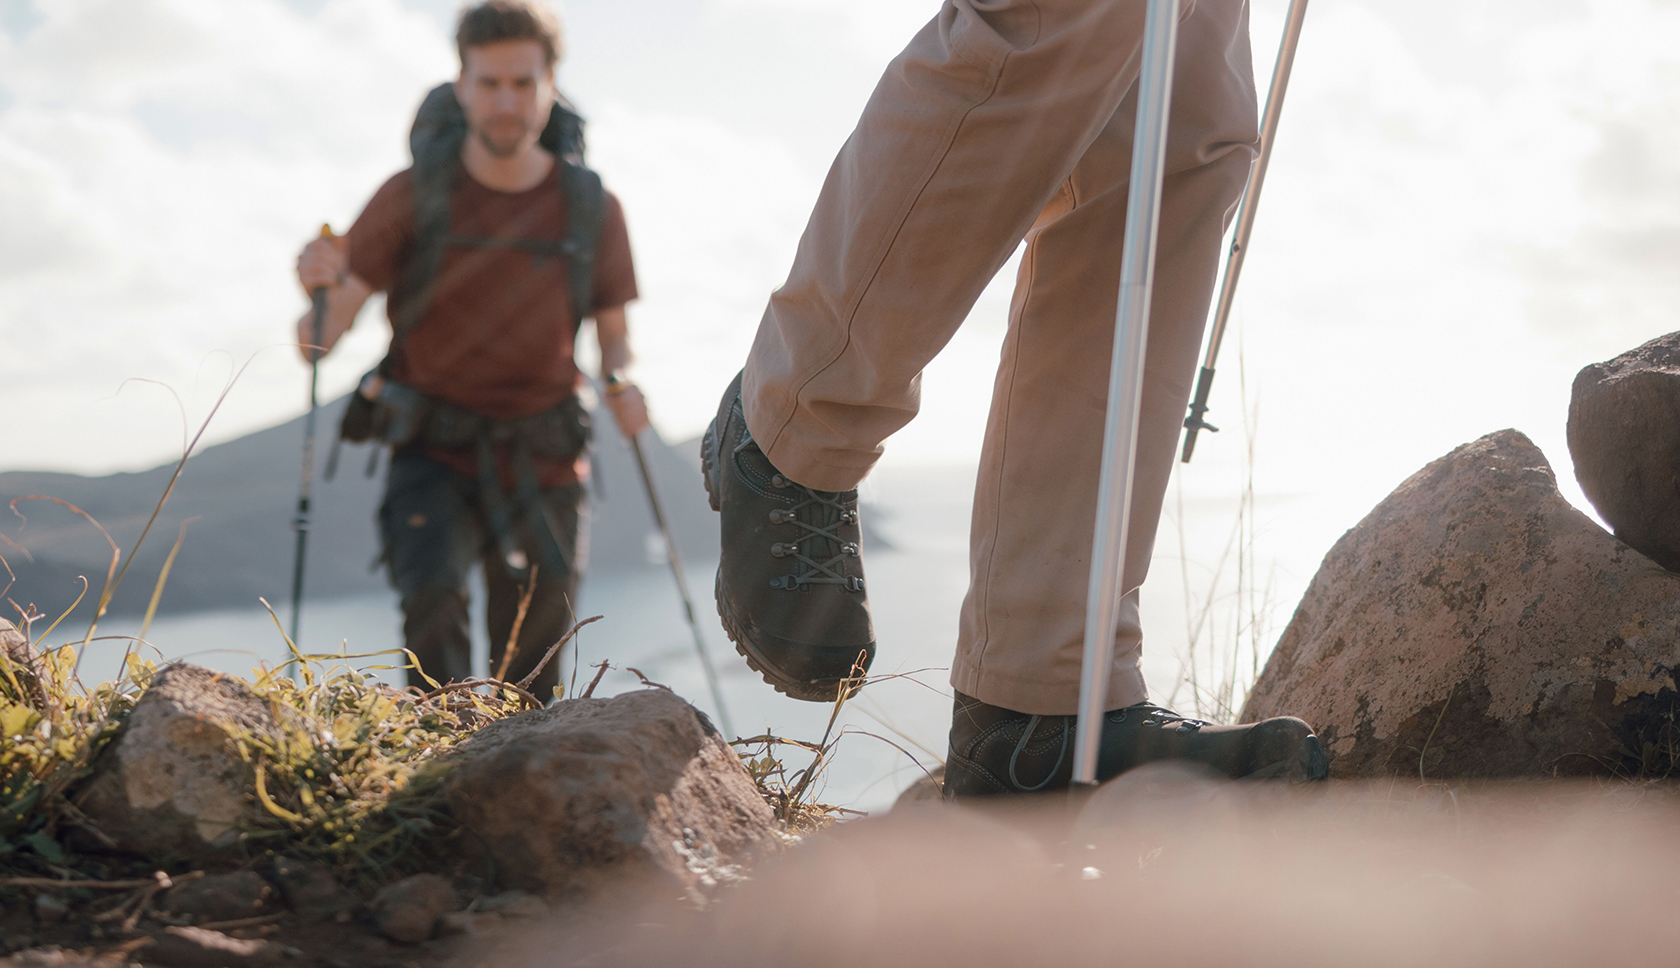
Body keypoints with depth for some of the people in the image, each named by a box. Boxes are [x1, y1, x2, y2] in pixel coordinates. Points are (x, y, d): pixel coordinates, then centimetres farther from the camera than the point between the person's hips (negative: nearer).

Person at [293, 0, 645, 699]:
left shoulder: (591, 209, -4)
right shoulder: (414, 195, -10)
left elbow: (613, 332, 9)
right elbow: (320, 342, -10)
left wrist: (620, 381, -13)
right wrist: (320, 284, -32)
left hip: (542, 464, 2)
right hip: (434, 456, -2)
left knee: (529, 681, 6)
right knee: (432, 595, -29)